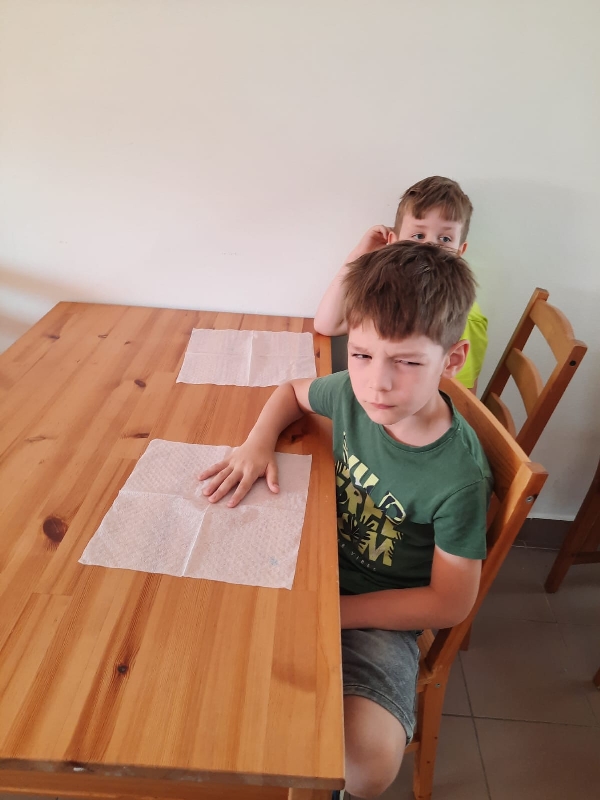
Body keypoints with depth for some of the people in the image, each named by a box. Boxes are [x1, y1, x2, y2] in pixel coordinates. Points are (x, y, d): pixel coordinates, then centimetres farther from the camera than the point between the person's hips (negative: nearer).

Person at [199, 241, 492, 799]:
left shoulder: (459, 476, -26)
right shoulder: (353, 392, -15)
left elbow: (449, 604, -16)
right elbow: (293, 391, 9)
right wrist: (257, 442, -12)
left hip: (378, 614, -4)